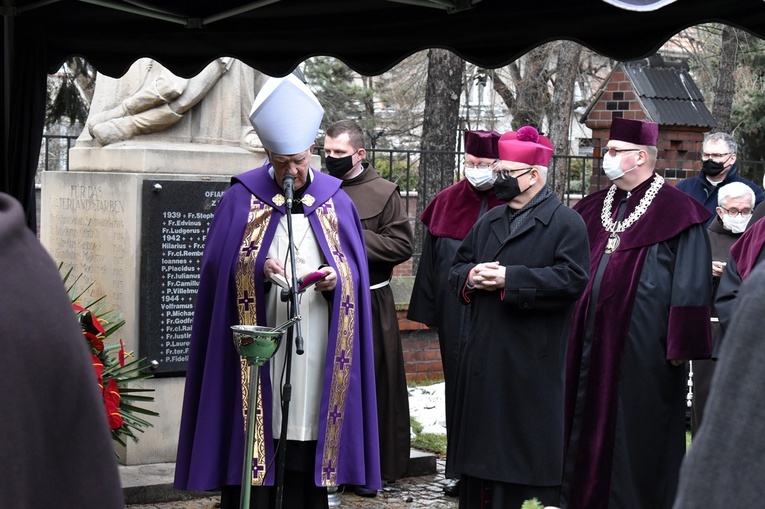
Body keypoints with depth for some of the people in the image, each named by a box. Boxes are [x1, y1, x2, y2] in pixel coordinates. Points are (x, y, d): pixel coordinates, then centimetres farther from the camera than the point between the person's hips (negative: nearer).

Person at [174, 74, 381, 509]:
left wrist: (337, 278, -12)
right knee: (256, 437, -4)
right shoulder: (243, 199, 3)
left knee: (307, 450, 2)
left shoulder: (336, 202, 8)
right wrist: (260, 269, -18)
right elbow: (221, 267, 0)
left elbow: (356, 270, 9)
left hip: (315, 346, 1)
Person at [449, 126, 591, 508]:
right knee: (482, 446, 10)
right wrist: (471, 276, -3)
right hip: (484, 359, 7)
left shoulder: (565, 223, -5)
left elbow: (573, 279, -18)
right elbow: (457, 269, 22)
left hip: (531, 363, -7)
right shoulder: (488, 223, 18)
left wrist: (509, 279, -18)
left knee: (526, 448, -3)